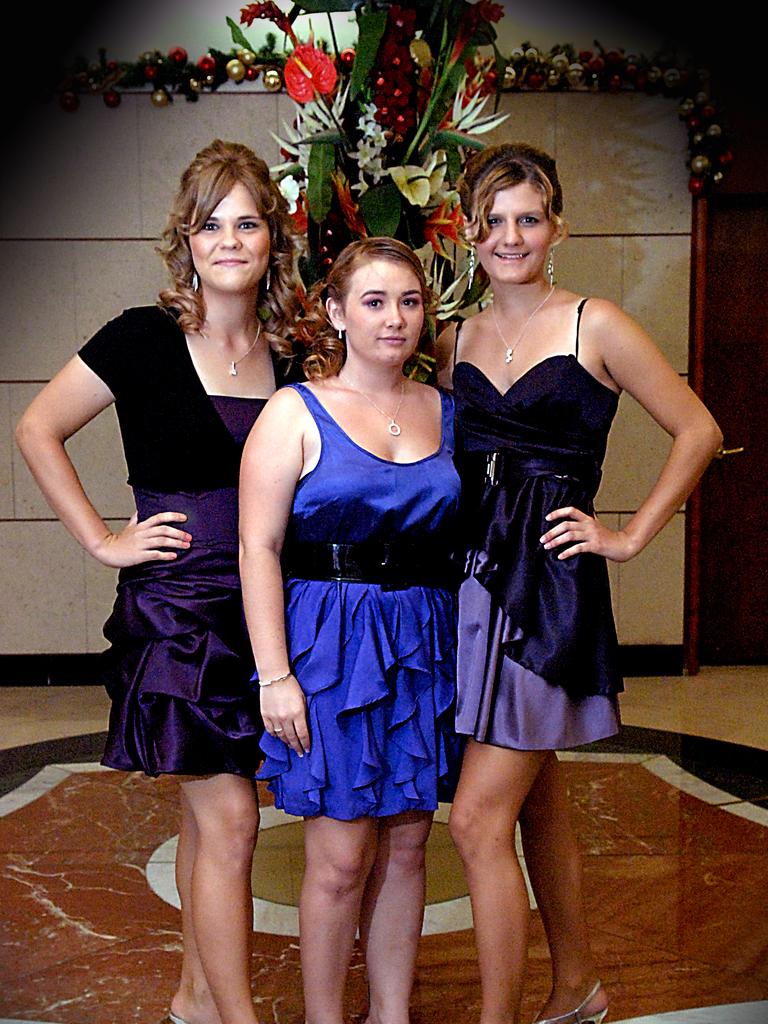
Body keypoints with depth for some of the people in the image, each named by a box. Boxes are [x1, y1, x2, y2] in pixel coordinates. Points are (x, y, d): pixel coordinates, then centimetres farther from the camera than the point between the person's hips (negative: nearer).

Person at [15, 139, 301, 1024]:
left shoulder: (286, 353, 6)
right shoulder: (145, 338, -8)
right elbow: (37, 430, -3)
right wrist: (103, 541, -6)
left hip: (259, 605, 5)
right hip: (175, 606, -5)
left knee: (209, 810, 16)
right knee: (229, 818, -5)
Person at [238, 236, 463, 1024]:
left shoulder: (444, 411, 9)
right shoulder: (295, 413, -4)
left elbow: (467, 537, 14)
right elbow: (259, 550, -9)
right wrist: (275, 675, -14)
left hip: (424, 646, 5)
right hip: (329, 646, -4)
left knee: (406, 845, 12)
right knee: (340, 860, 0)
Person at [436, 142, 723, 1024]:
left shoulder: (593, 326, -4)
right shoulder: (455, 340, 10)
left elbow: (698, 431, -1)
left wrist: (630, 537, -4)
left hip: (551, 582, -5)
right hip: (473, 574, 6)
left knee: (477, 820, -9)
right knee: (535, 796, 18)